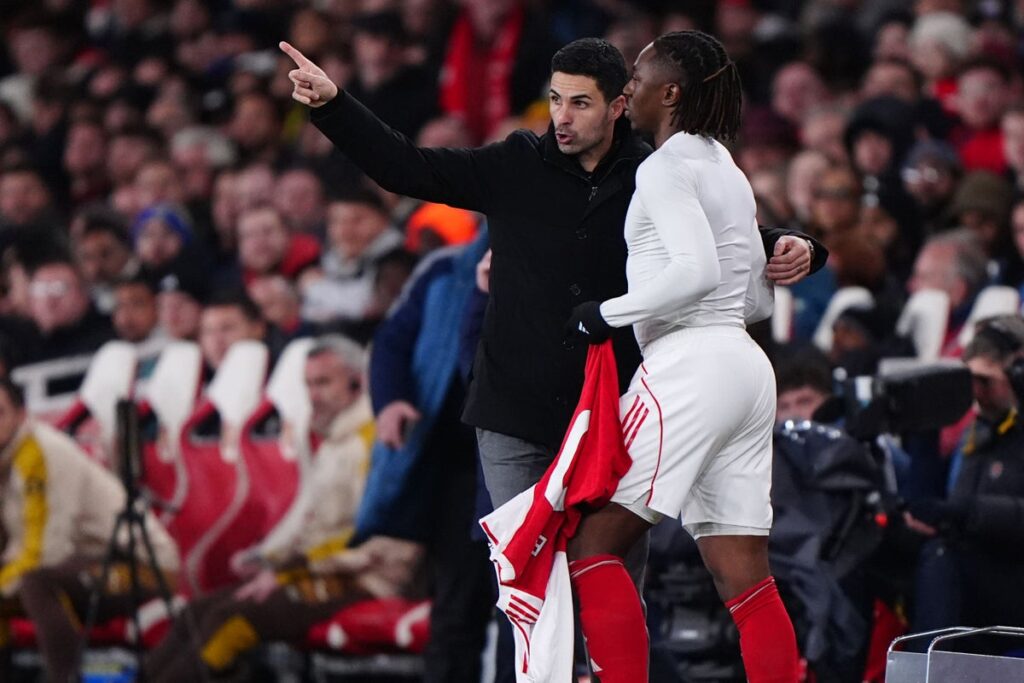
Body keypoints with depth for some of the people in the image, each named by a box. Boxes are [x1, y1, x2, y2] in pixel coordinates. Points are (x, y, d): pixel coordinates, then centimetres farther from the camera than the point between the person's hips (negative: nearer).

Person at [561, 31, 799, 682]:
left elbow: (698, 269, -20)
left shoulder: (666, 167, -6)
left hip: (688, 366, -9)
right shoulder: (729, 171, 20)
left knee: (593, 542, -4)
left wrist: (610, 313, -12)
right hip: (746, 367, 9)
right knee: (744, 577, 4)